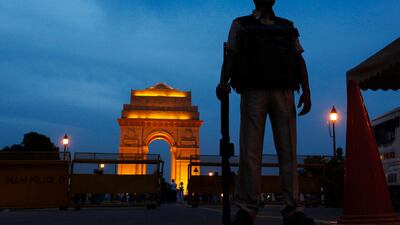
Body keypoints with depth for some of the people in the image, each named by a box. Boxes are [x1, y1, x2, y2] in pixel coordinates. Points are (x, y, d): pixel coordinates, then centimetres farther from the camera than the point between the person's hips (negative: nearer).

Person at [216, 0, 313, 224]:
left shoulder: (288, 27, 23)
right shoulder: (241, 24, 17)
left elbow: (299, 60, 15)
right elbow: (230, 57, 6)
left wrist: (306, 91, 1)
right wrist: (223, 82, -13)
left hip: (283, 93, 2)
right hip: (253, 91, -2)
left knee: (288, 150, -5)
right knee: (250, 150, -7)